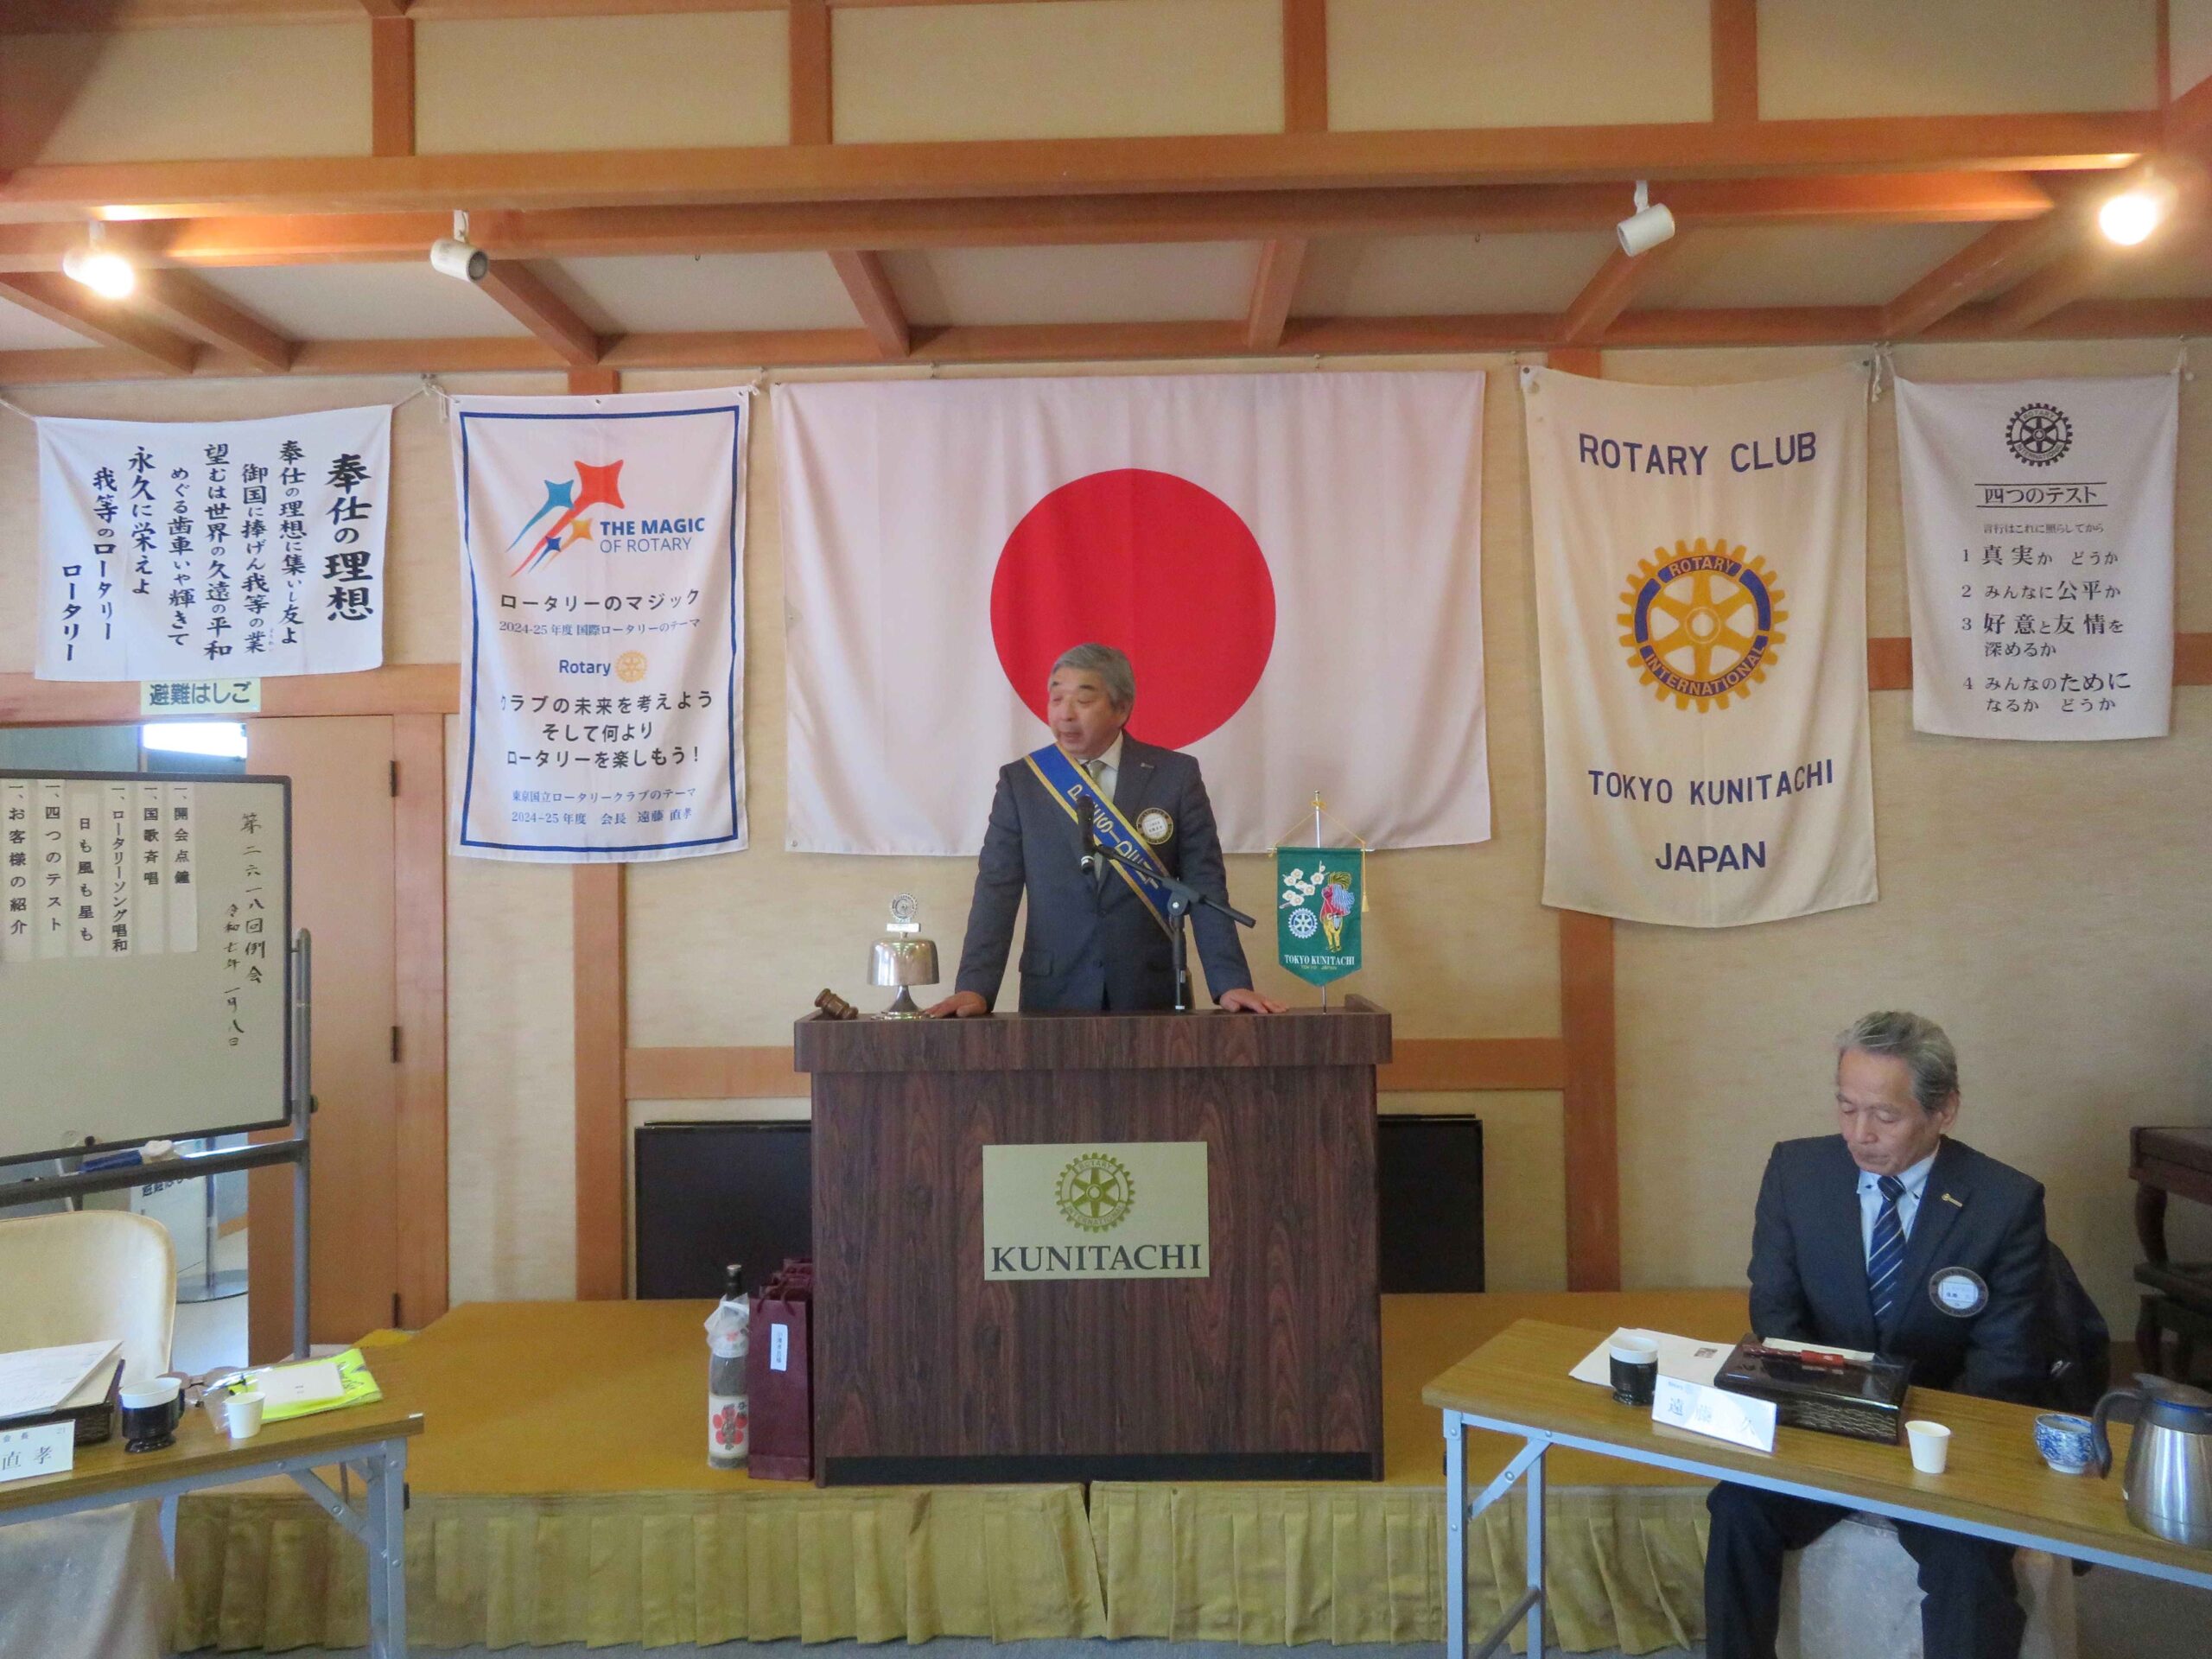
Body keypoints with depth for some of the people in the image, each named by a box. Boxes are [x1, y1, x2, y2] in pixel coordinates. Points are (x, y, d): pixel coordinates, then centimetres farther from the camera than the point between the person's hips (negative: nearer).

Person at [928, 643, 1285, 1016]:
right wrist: (975, 987, -14)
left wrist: (1231, 984, -11)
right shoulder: (1020, 781, 2)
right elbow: (997, 890, -3)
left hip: (1152, 996, 0)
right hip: (1052, 997, 0)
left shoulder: (1177, 775, 0)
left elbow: (1205, 887, -2)